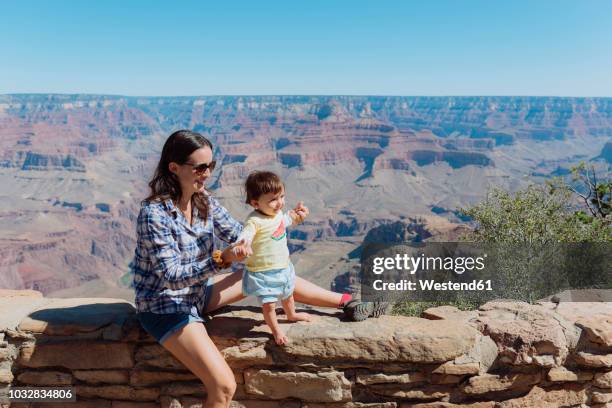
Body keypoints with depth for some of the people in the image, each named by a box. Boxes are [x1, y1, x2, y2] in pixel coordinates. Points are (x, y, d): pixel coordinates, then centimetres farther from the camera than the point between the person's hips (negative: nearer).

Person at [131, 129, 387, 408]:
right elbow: (173, 276, -29)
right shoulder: (154, 213, -26)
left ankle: (346, 302, 17)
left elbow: (239, 235, 2)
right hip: (164, 308, -7)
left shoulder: (204, 201, -4)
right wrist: (221, 259, -43)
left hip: (197, 292, 7)